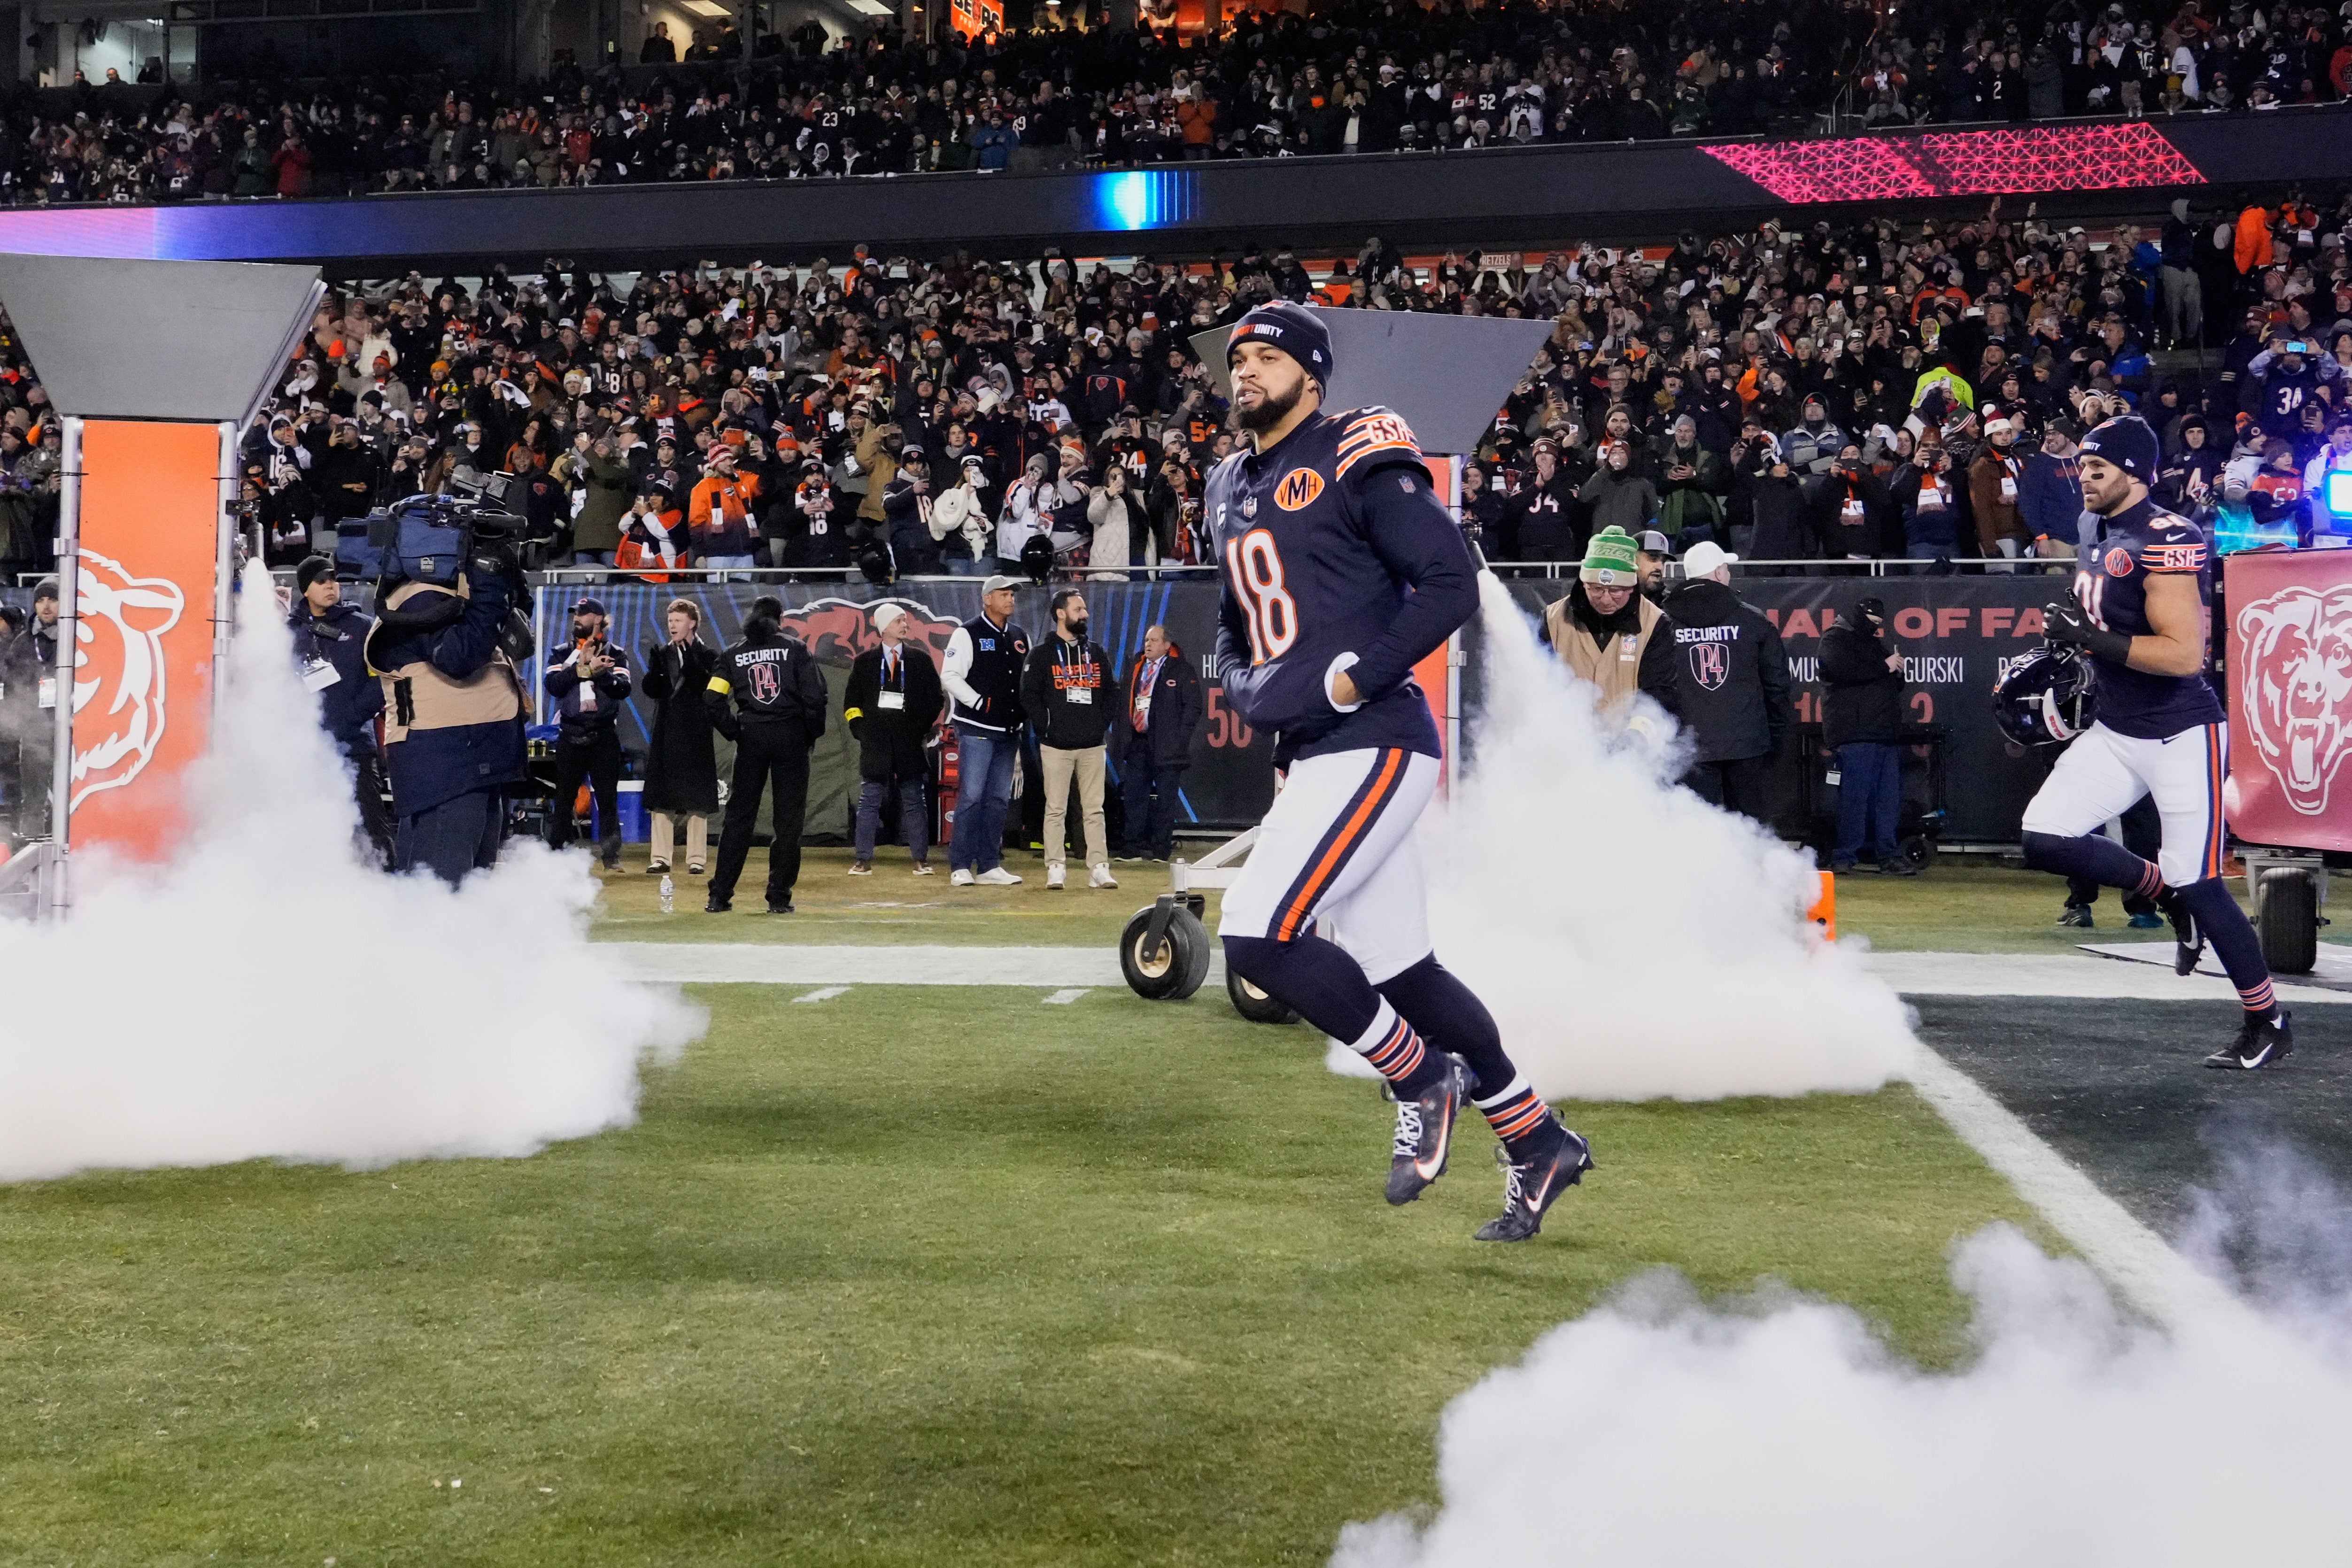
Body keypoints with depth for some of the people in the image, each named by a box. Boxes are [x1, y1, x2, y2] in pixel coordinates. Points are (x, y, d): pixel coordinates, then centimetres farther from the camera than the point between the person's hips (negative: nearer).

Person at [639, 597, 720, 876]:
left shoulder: (708, 656, 2)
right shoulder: (661, 654, 12)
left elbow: (708, 688, -13)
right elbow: (650, 690, 3)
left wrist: (689, 657, -18)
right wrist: (657, 665, -14)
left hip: (696, 737, -3)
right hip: (665, 735, 3)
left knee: (696, 800, 0)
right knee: (661, 798, 2)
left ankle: (696, 858, 4)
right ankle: (661, 858, 5)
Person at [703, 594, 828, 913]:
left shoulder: (734, 654, 8)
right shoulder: (794, 648, 0)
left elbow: (713, 699, 0)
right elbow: (814, 695, -8)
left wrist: (734, 732, 9)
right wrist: (813, 733, 4)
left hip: (751, 738, 2)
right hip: (791, 736, -2)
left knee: (739, 816, 8)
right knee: (788, 818, 3)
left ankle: (720, 896, 6)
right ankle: (779, 897, 1)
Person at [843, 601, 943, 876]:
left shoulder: (921, 660, 8)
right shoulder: (864, 662, 9)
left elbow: (936, 699, 11)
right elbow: (851, 702, 13)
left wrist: (922, 728, 3)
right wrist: (859, 728, 2)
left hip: (910, 745, 0)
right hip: (875, 746, 0)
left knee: (913, 801, 2)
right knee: (869, 802, 0)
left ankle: (921, 859, 5)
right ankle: (864, 860, 3)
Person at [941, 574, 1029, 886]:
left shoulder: (1020, 637, 14)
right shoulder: (968, 634, -5)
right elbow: (950, 676, -10)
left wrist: (1024, 710, 6)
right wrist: (980, 703, -16)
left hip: (1009, 731, 7)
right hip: (977, 729, -7)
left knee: (999, 799, 8)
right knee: (971, 796, -8)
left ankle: (989, 866, 12)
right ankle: (960, 866, -4)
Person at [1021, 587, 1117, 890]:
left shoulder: (1097, 653, 14)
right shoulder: (1042, 654, 1)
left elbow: (1110, 694, 17)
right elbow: (1029, 697, -3)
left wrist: (1103, 726, 4)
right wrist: (1047, 728, -10)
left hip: (1093, 745, 3)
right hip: (1056, 746, -3)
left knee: (1094, 810, 2)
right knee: (1056, 810, 0)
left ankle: (1099, 868, 2)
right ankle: (1055, 870, 2)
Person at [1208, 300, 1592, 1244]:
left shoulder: (1356, 461, -6)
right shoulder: (1233, 489, 18)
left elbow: (1451, 583, -13)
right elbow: (1234, 628, 29)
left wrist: (1353, 680, -18)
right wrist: (1244, 683, 8)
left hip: (1373, 745, -8)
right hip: (1309, 758, 8)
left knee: (1257, 936, -17)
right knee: (1397, 970, 11)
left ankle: (1422, 1078, 3)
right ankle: (1539, 1144, 24)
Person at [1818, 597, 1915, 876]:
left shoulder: (1877, 643, 27)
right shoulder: (1836, 639, 1)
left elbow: (1894, 686, 30)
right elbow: (1842, 670, -18)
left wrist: (1897, 671, 7)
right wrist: (1884, 667, -9)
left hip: (1885, 733, 8)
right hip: (1856, 734, -8)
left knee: (1889, 798, 5)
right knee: (1855, 795, -12)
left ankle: (1889, 857, 7)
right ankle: (1844, 857, -9)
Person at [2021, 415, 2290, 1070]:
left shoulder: (2166, 543, -19)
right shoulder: (2100, 540, 9)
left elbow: (2184, 654, -26)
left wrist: (2090, 639, -24)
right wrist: (2072, 634, 3)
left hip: (2182, 736, -8)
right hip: (2116, 733, 8)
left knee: (2199, 886, -3)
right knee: (2044, 839, -5)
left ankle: (2268, 1023, 14)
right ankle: (2167, 893, 16)